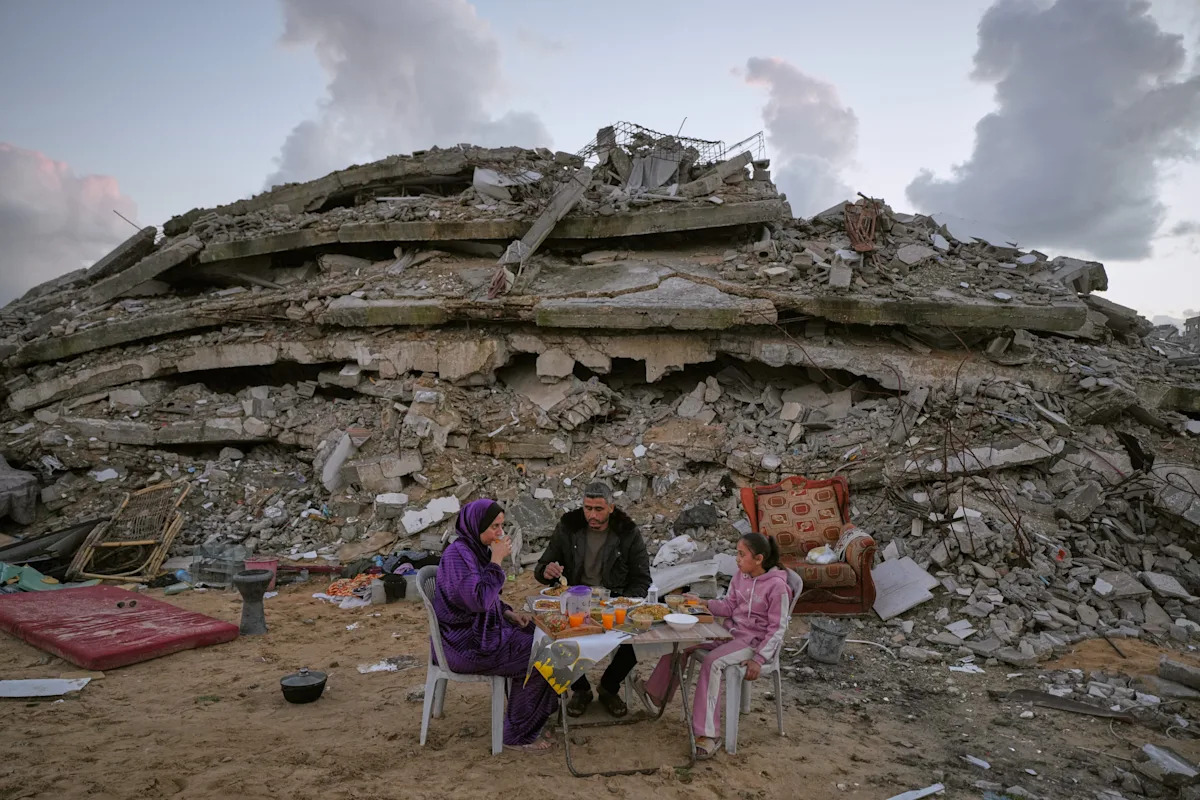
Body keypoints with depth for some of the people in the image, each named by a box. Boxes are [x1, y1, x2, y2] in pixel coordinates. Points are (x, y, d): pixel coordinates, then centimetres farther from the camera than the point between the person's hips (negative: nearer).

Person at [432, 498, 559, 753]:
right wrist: (497, 560, -24)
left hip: (480, 630, 9)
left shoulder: (477, 550, 8)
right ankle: (518, 736, 1)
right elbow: (479, 599, -31)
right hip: (465, 644, -9)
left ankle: (541, 711, 20)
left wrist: (508, 613, 5)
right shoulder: (457, 555, -21)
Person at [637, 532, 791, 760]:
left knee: (713, 662, -30)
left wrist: (759, 659, -19)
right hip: (731, 632, 8)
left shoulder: (777, 586, -17)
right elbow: (729, 606, 10)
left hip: (755, 641, -8)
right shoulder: (740, 577, 3)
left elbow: (777, 628, -14)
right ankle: (656, 693, 14)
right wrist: (704, 604, -7)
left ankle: (706, 735, -27)